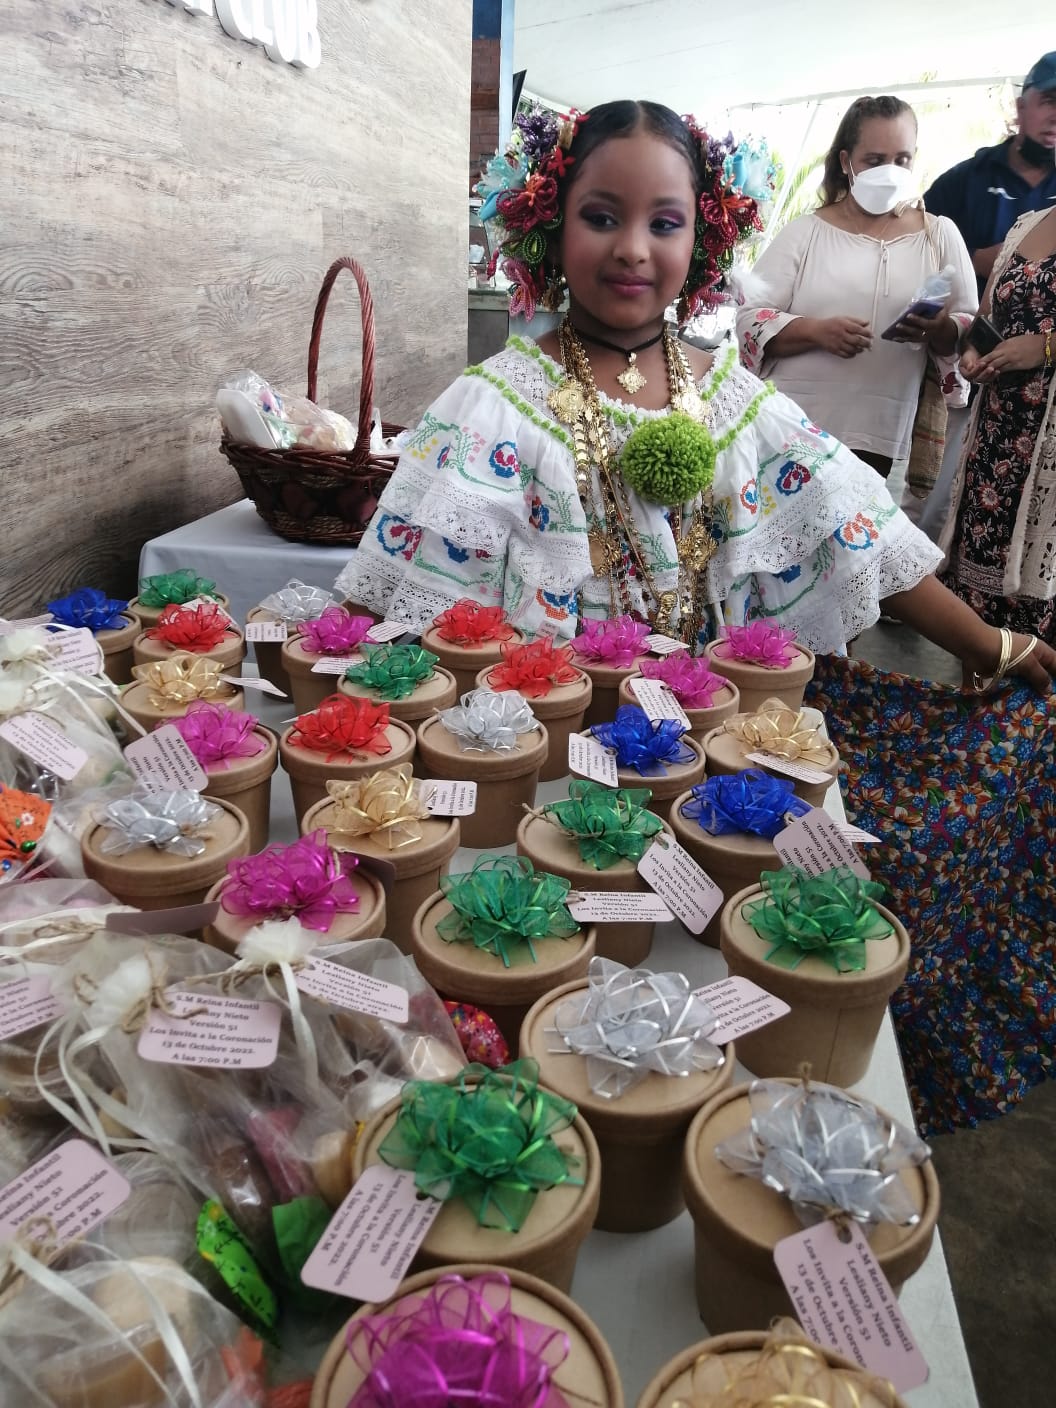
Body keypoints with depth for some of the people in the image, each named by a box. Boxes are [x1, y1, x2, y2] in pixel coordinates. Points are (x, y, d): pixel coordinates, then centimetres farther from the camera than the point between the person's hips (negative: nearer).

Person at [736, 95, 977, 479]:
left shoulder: (940, 235, 10)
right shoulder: (804, 232, 4)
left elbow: (972, 330, 9)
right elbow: (750, 320, -2)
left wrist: (940, 330, -14)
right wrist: (817, 331, -18)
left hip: (877, 435, 1)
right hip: (788, 426, -1)